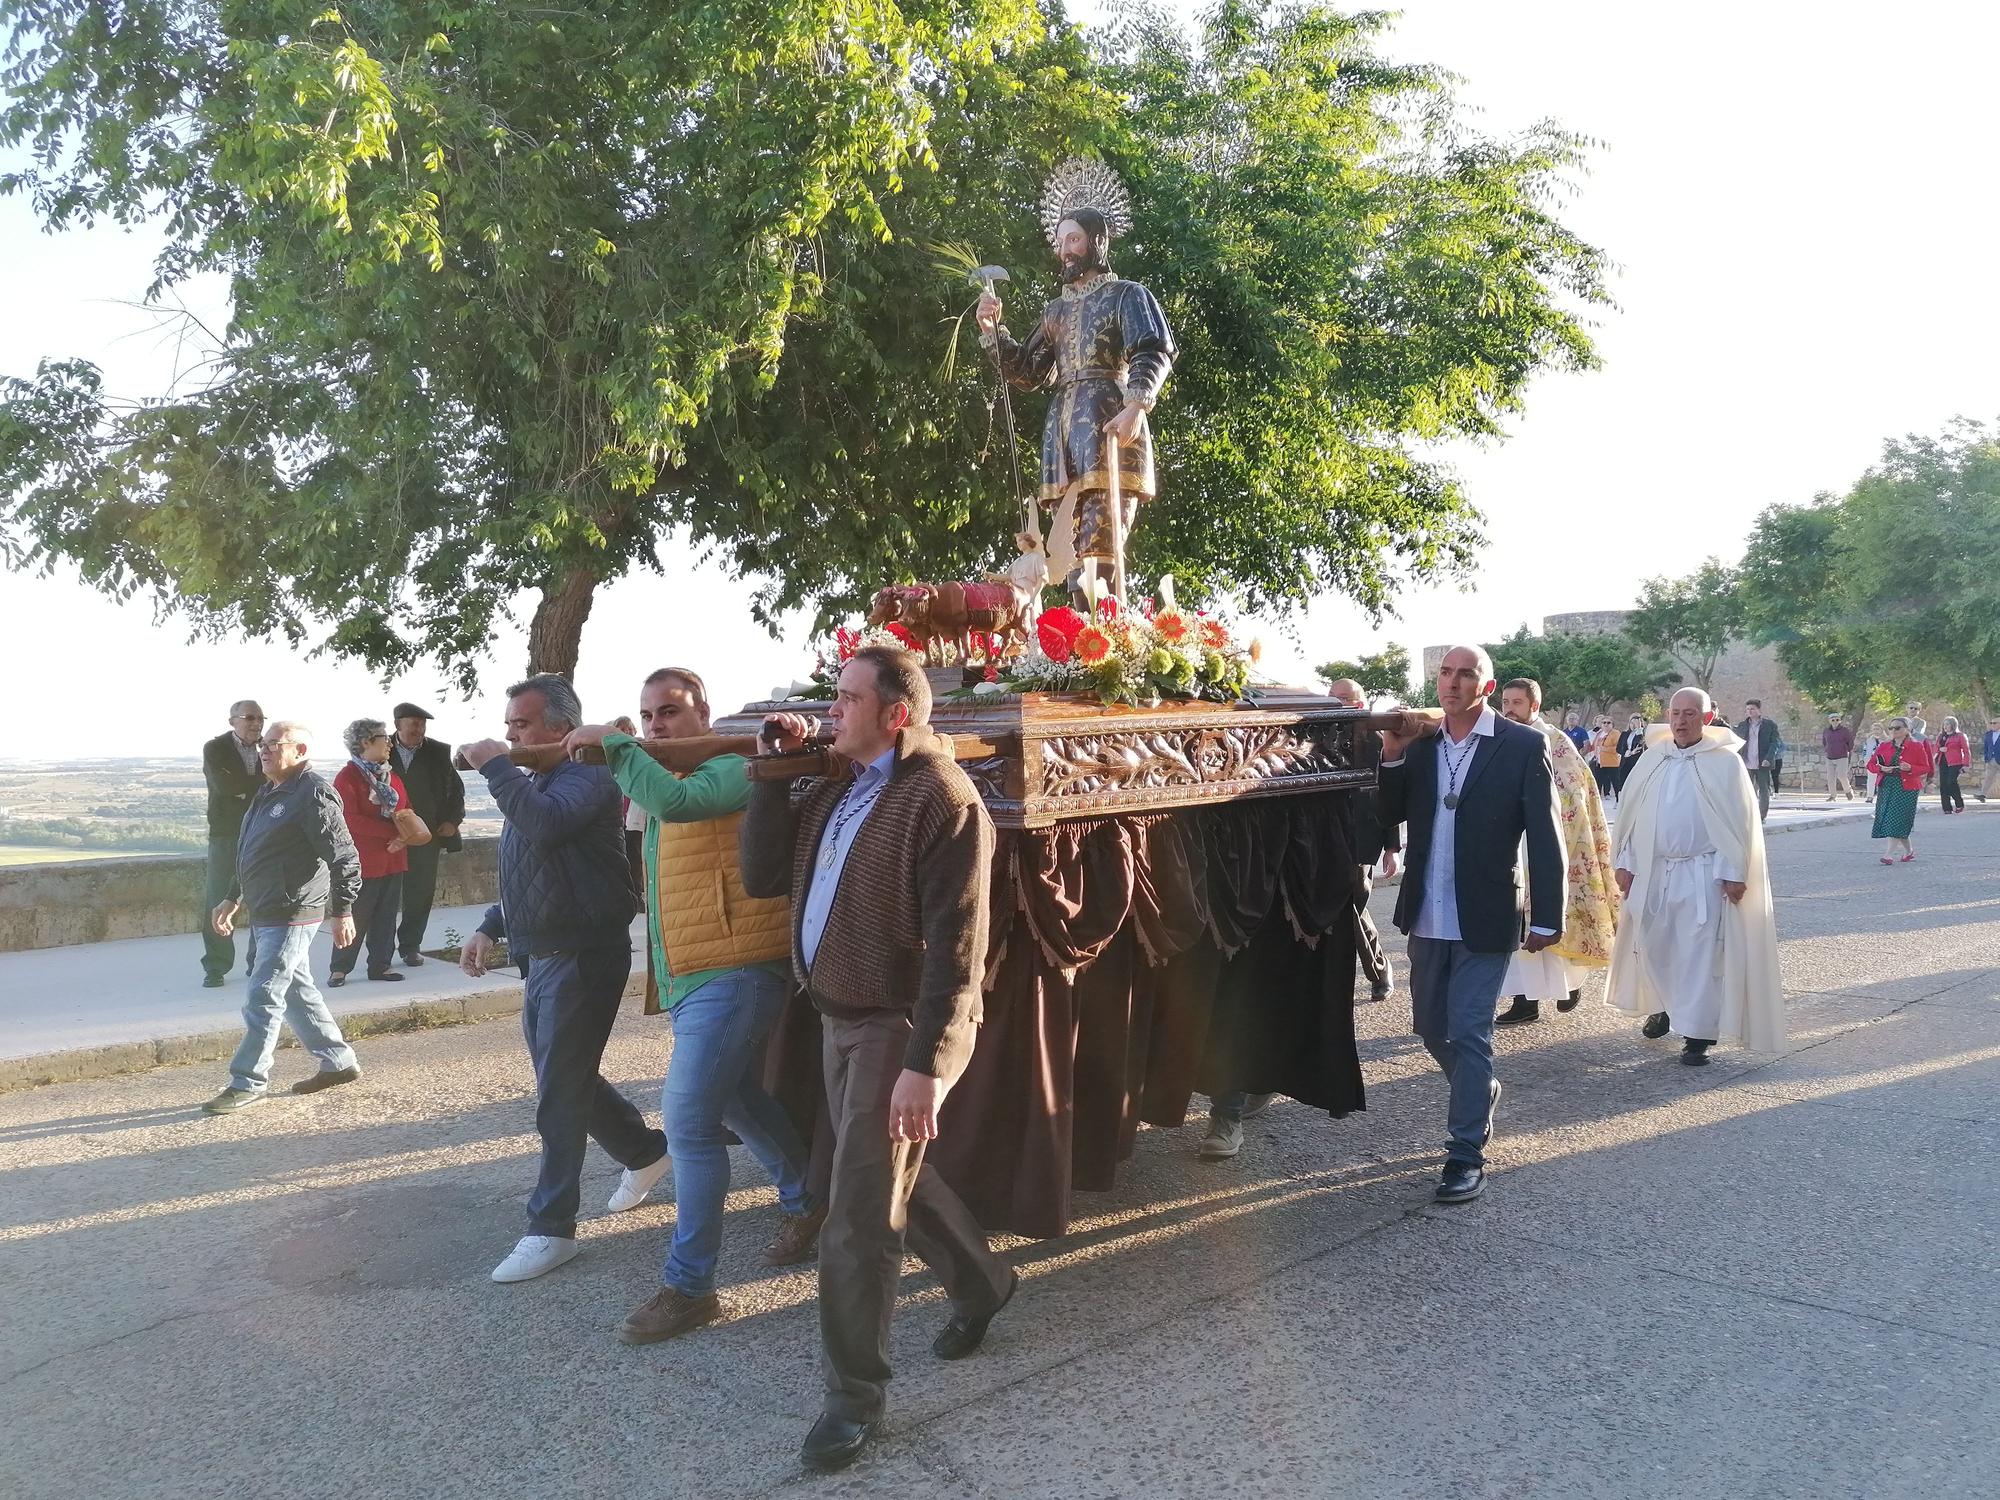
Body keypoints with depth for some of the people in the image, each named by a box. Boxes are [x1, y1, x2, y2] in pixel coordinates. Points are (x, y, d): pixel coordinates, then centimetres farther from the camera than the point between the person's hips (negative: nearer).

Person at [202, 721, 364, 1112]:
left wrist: (343, 911, -19)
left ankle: (248, 1083, 4)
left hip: (292, 915, -10)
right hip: (266, 913, 10)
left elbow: (344, 857, -18)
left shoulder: (314, 794, -16)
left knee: (263, 1000, -6)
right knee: (298, 992, 15)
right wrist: (232, 898, 25)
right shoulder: (268, 793, 16)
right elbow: (252, 855, 26)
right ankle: (338, 1062, 24)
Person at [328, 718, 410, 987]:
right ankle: (339, 969, 8)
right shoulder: (347, 777, -9)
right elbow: (350, 819, -18)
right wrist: (390, 833, -20)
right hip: (364, 861, -7)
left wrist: (403, 837, -6)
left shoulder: (391, 776, 14)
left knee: (386, 915, 10)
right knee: (356, 917, -2)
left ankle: (381, 965, 18)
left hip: (394, 859, 7)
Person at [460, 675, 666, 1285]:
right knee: (564, 1077, 19)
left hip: (583, 955, -10)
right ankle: (643, 1149, 39)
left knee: (559, 1096, -4)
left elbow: (545, 826, -36)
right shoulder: (532, 783, 14)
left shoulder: (586, 776, -15)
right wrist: (491, 928, 15)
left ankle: (551, 1229, 7)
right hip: (541, 956, 10)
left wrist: (494, 766, -26)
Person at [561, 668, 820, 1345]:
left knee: (689, 1119, -10)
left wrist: (612, 742, -25)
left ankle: (689, 1284, 2)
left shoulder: (730, 769, -15)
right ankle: (804, 1200, 44)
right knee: (738, 1101, 22)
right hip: (686, 980, 10)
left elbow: (675, 801, -34)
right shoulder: (660, 779, 16)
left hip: (733, 974, -10)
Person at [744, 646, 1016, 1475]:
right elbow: (761, 875, 6)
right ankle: (982, 1281, 46)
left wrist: (926, 1064, -26)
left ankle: (853, 1394, 17)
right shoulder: (837, 788, 8)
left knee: (858, 1223, -1)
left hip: (899, 1026, -8)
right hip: (838, 1018, 9)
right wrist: (773, 773, -2)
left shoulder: (941, 798, -19)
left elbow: (955, 945, -23)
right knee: (893, 1178, 23)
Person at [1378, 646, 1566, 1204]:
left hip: (1484, 921, -5)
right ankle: (1480, 1092, 43)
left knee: (1468, 1033, -3)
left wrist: (1547, 919, -10)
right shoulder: (1420, 743, 6)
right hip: (1427, 918, 5)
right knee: (1431, 1026, 17)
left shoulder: (1523, 746, -8)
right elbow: (1391, 814, 5)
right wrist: (1392, 757, -10)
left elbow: (1545, 837, -8)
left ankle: (1467, 1156, 8)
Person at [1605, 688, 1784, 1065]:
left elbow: (1740, 821, -6)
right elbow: (1632, 815, 10)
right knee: (1653, 945, 13)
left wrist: (1735, 873, -11)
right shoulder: (1653, 759, 6)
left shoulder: (1725, 761, -6)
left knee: (1699, 954, -3)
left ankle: (1697, 1032, 4)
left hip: (1703, 874, -4)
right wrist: (1626, 863, 7)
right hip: (1653, 871, 5)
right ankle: (1664, 1007, 35)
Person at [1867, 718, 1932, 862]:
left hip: (1907, 787, -5)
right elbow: (1871, 764, 11)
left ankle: (1890, 854, -14)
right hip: (1886, 786, 5)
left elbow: (1925, 768, 0)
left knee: (1898, 819, -13)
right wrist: (1881, 768, -10)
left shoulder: (1917, 746, 0)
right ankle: (1909, 850, 24)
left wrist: (1910, 768, -19)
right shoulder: (1884, 746, 10)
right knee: (1886, 818, 5)